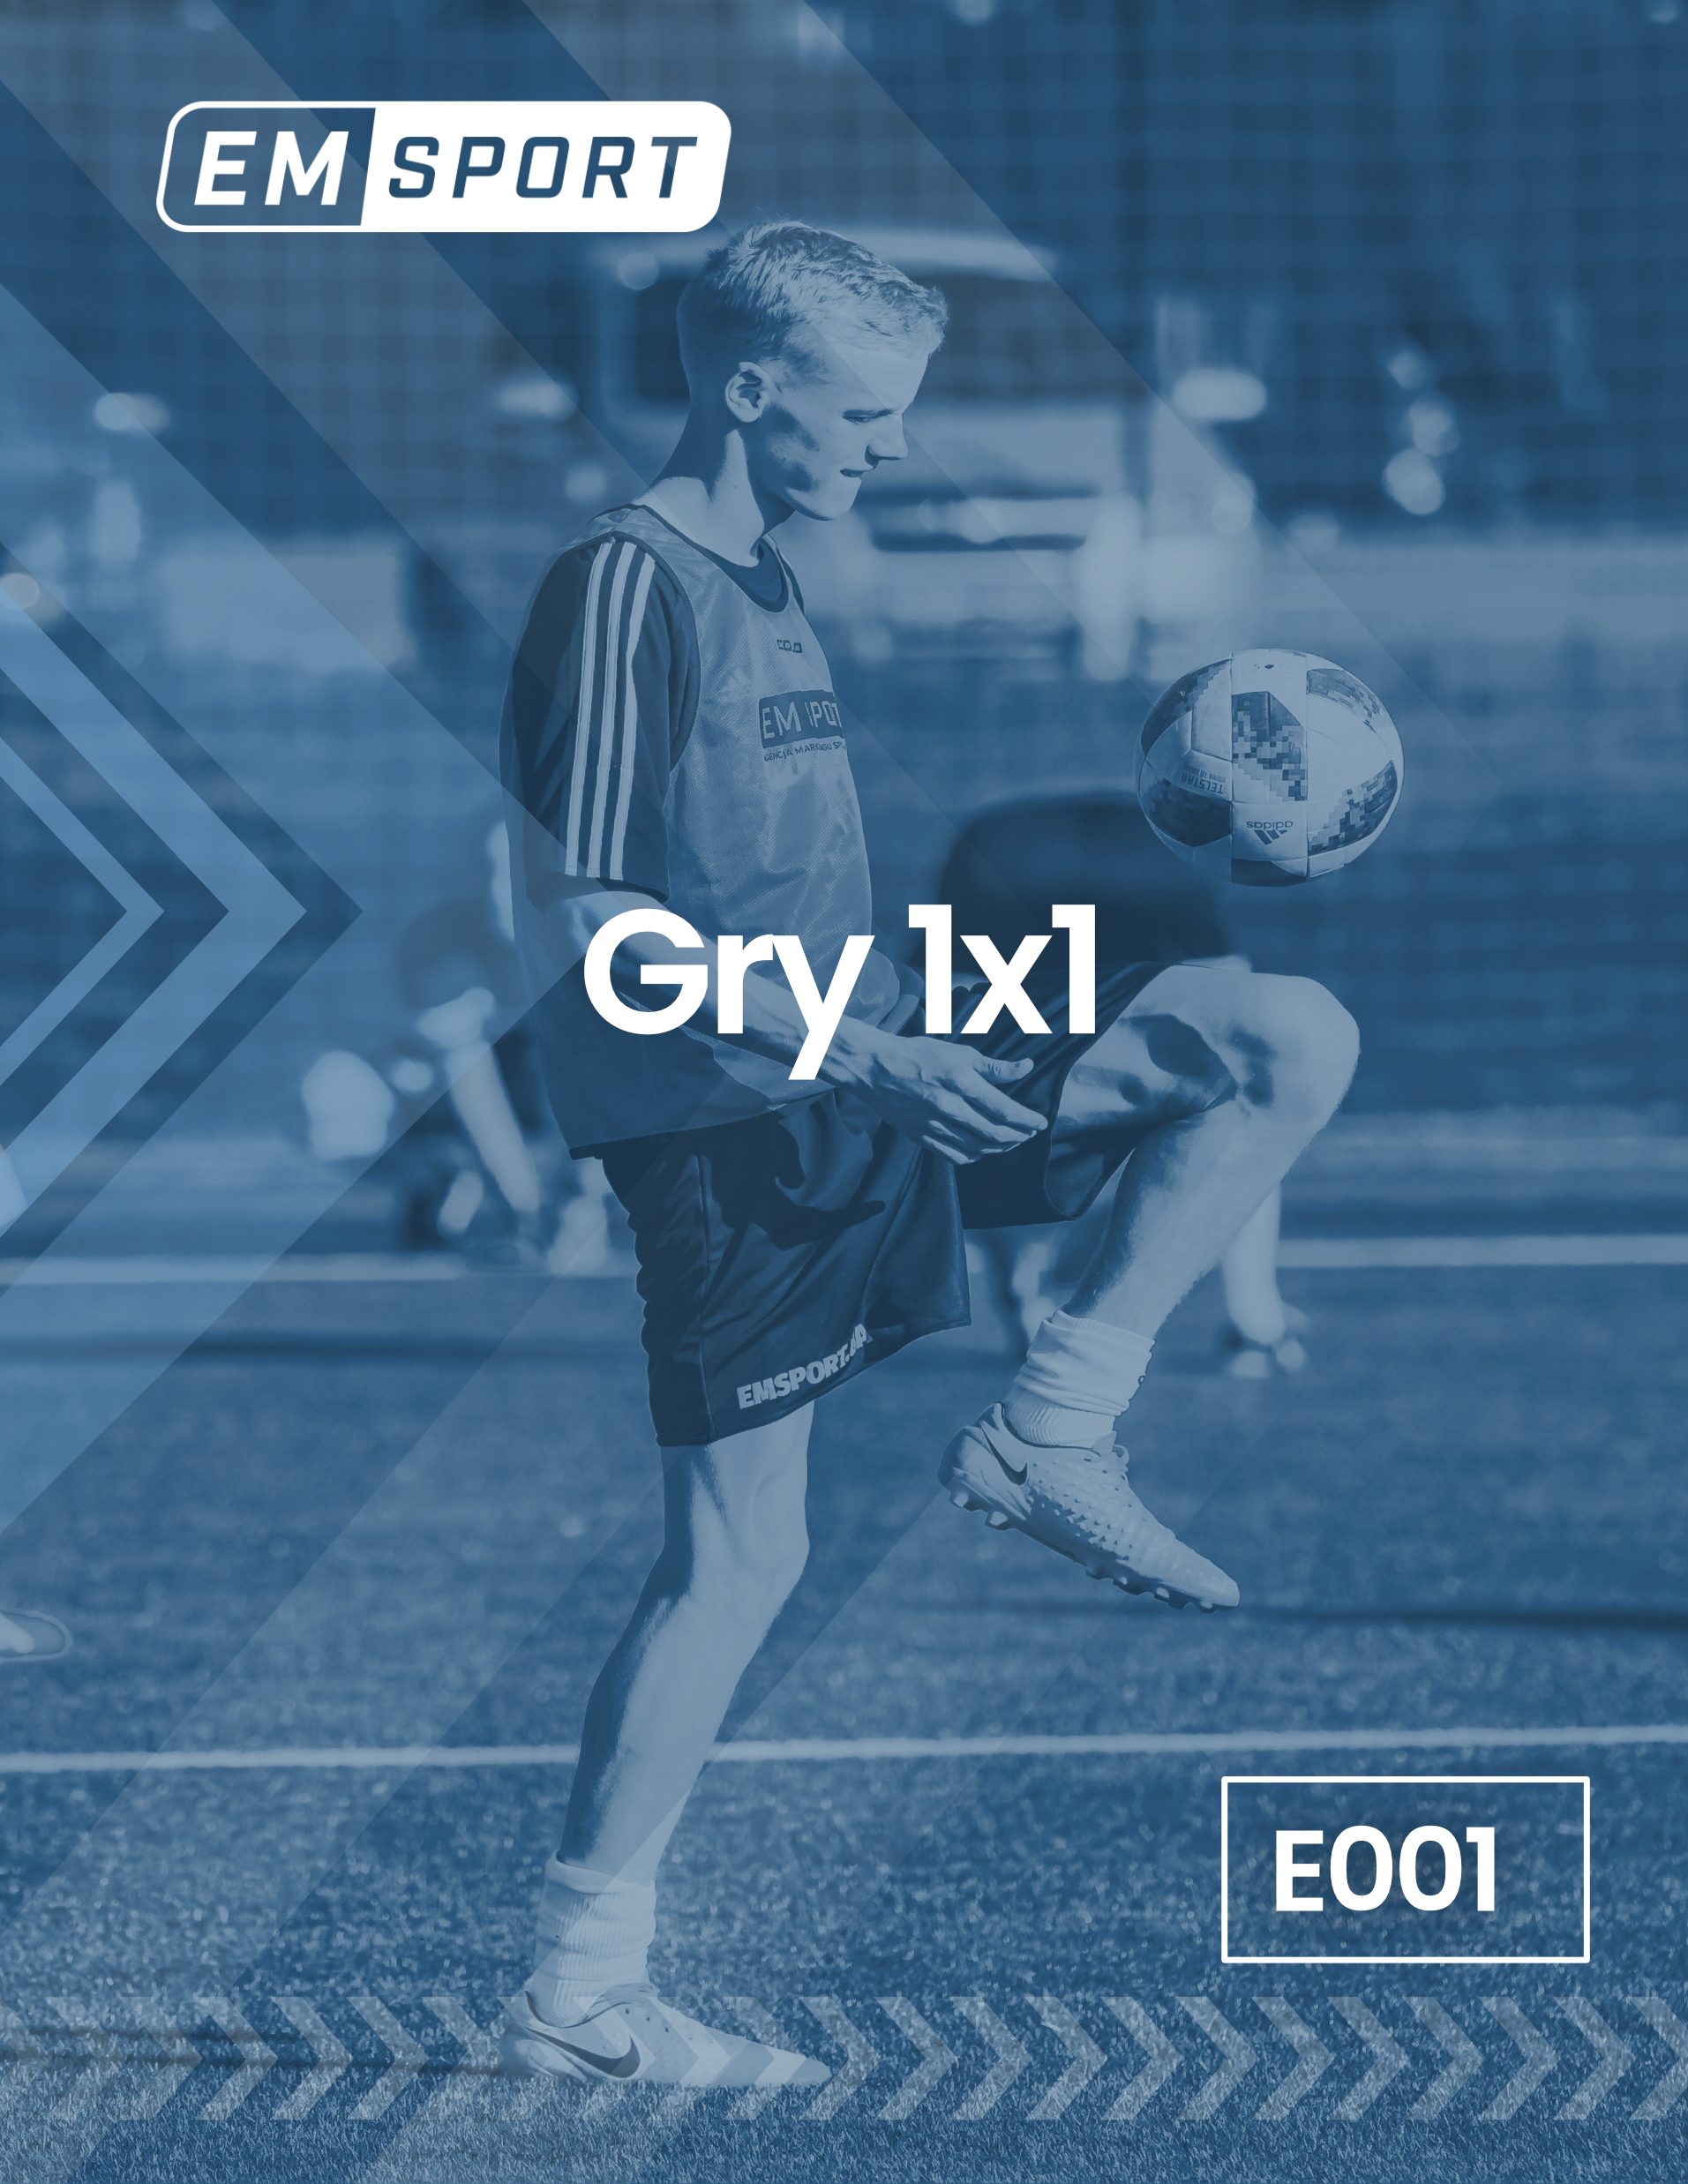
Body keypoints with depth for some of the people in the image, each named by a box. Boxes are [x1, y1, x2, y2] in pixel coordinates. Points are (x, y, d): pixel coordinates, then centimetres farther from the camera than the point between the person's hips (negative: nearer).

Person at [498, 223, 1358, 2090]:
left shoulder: (759, 577, 16)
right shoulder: (625, 587, -14)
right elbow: (584, 929, -21)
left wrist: (925, 1018, 22)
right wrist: (861, 1057, -24)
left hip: (860, 1072, 9)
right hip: (729, 1125, -9)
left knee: (1294, 1041, -2)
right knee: (741, 1555, -6)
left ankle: (1051, 1432, -1)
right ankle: (576, 1989, 4)